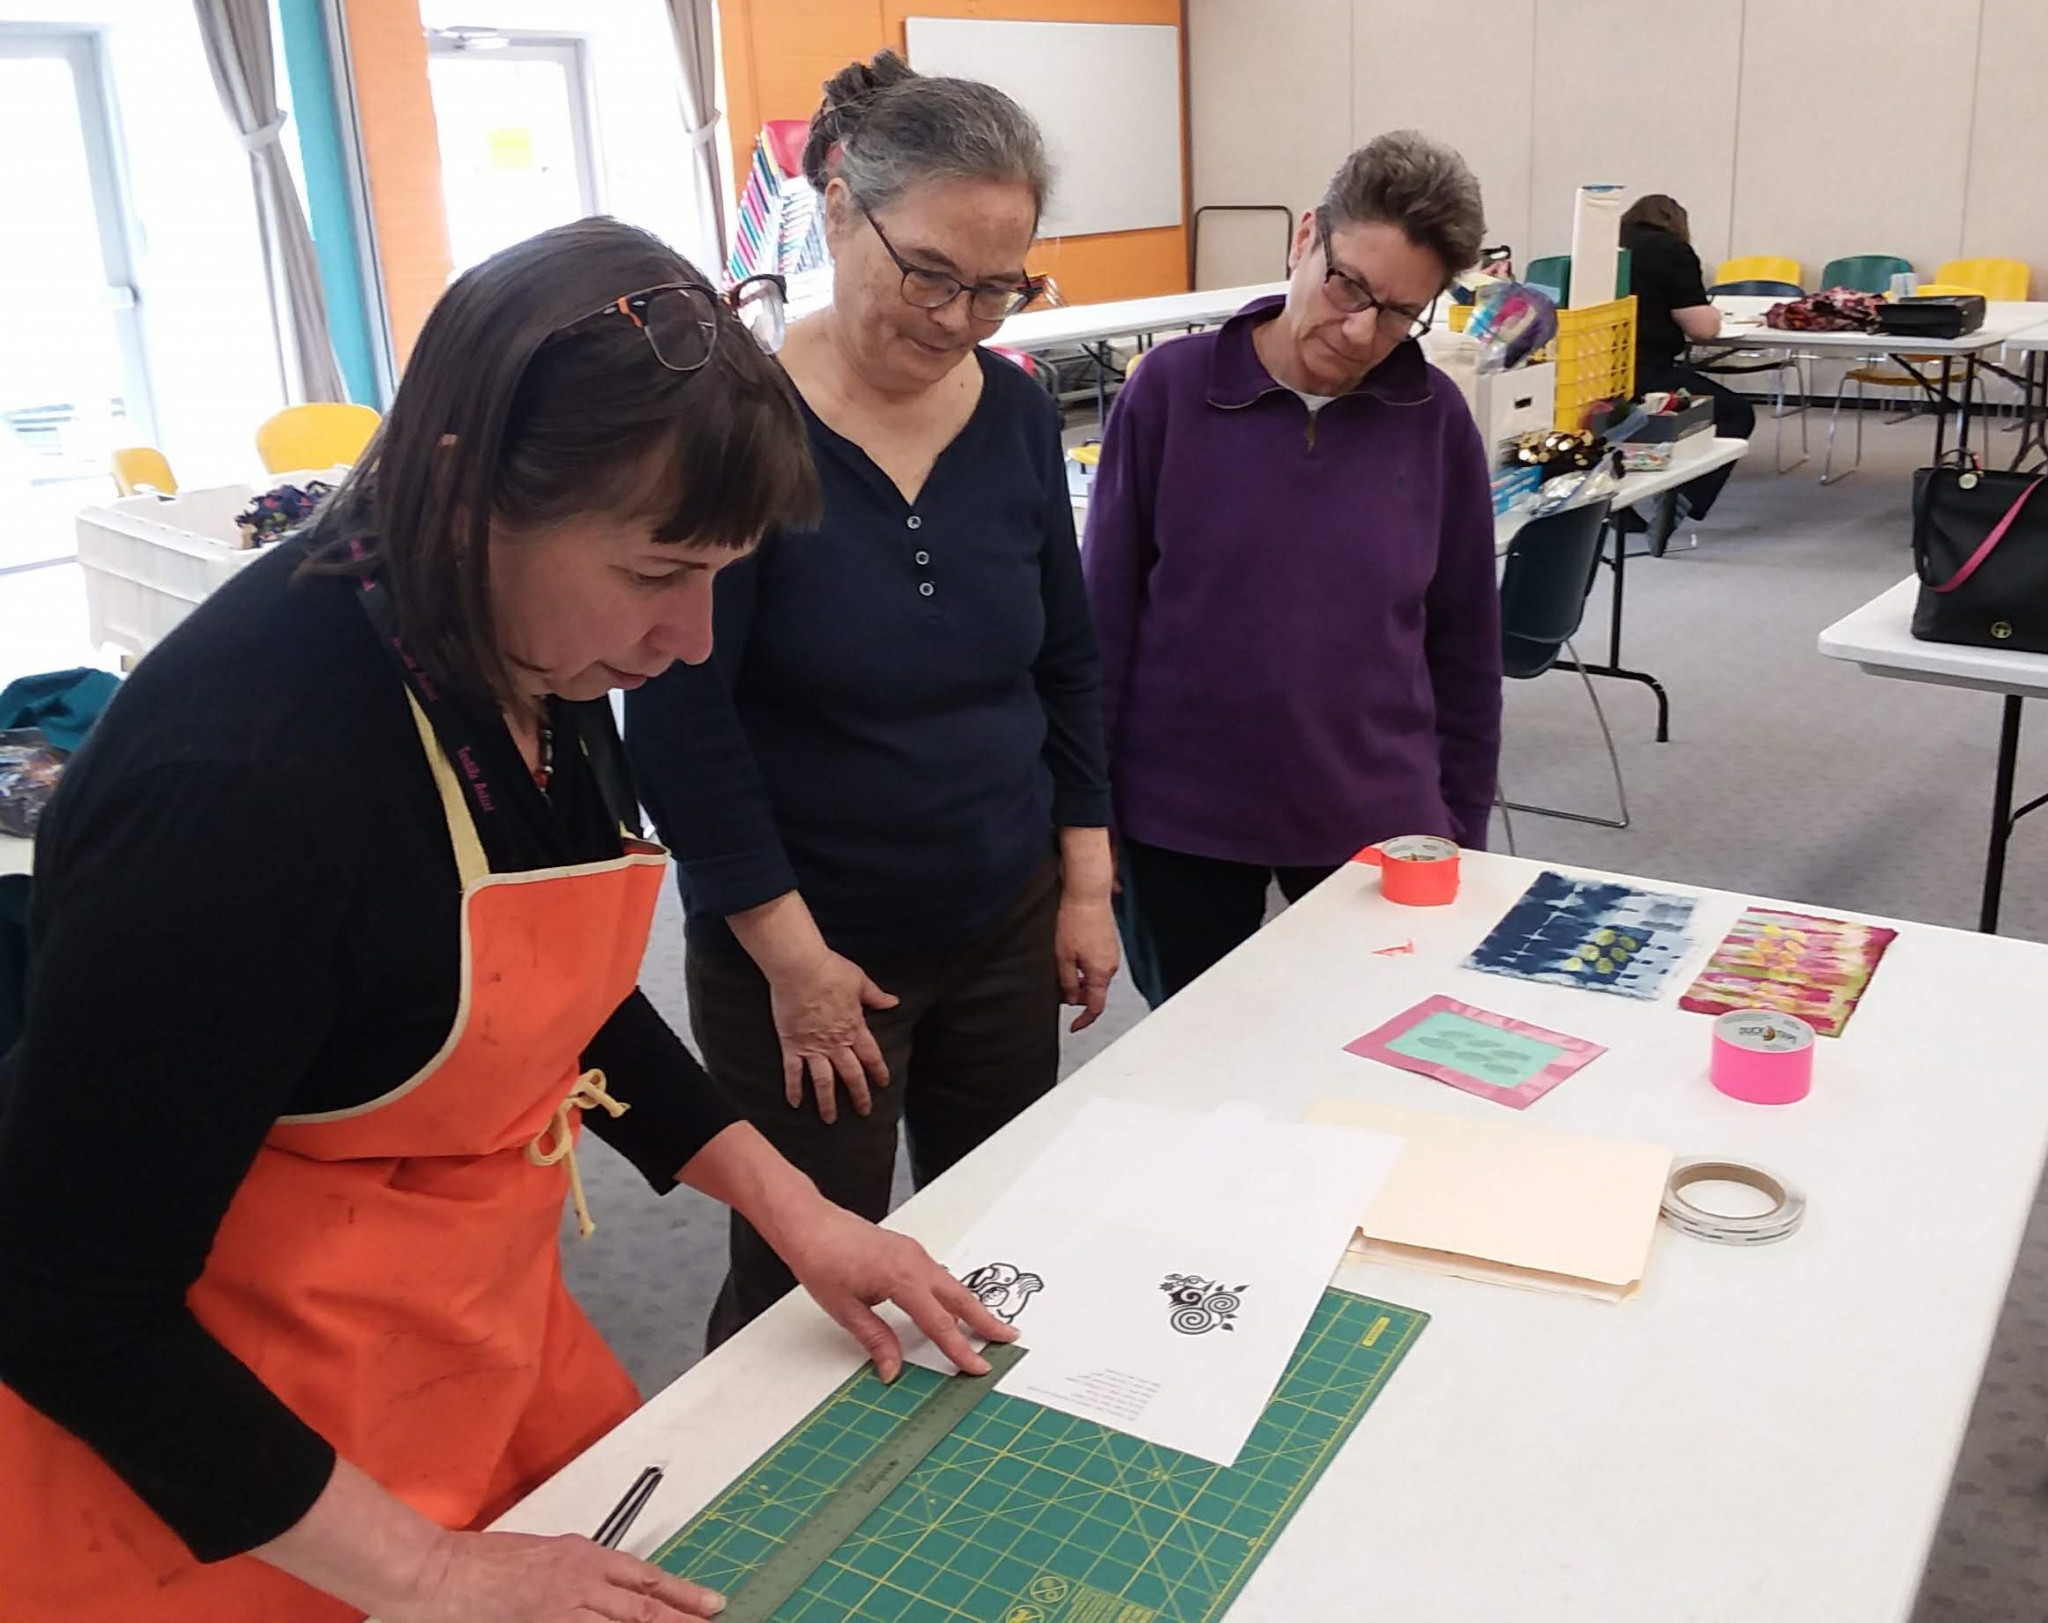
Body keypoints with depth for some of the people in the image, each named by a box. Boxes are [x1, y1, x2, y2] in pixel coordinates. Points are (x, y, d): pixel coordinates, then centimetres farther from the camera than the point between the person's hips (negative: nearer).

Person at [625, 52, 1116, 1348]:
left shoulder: (1016, 415, -1)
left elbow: (1067, 663, 8)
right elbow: (681, 720, -15)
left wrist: (1087, 883, 6)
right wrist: (793, 954, -13)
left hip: (1006, 922, 5)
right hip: (803, 951, -5)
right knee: (803, 1292, 8)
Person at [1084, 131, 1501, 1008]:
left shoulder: (1435, 418, -5)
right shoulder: (1171, 389, -10)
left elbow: (1464, 642, 3)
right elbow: (1105, 615, -4)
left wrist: (1459, 827, 5)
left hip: (1379, 822, 1)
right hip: (1179, 820, -1)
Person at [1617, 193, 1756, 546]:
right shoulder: (1672, 251, -1)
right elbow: (1704, 329, -1)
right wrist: (1711, 313, 20)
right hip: (1642, 377, -7)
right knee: (1737, 414, 10)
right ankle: (1680, 502, -8)